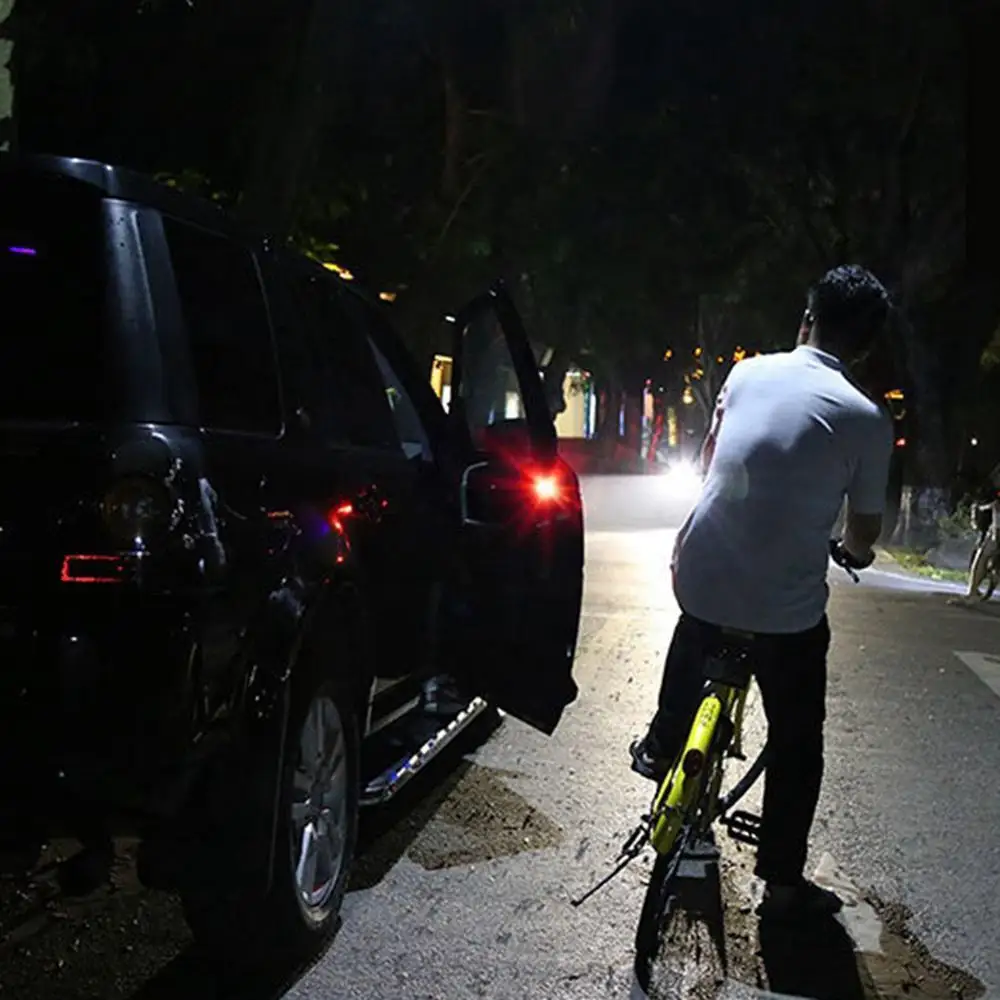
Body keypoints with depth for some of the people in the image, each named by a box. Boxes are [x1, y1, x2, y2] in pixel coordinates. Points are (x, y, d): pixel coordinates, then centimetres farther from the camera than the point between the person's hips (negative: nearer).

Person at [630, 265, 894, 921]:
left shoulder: (748, 373, 1)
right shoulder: (867, 419, -10)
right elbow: (864, 530, 2)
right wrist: (856, 552, 26)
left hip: (699, 572, 4)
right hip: (786, 607, -4)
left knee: (697, 636, 39)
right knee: (796, 743, 15)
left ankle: (662, 746, 49)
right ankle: (783, 884, 22)